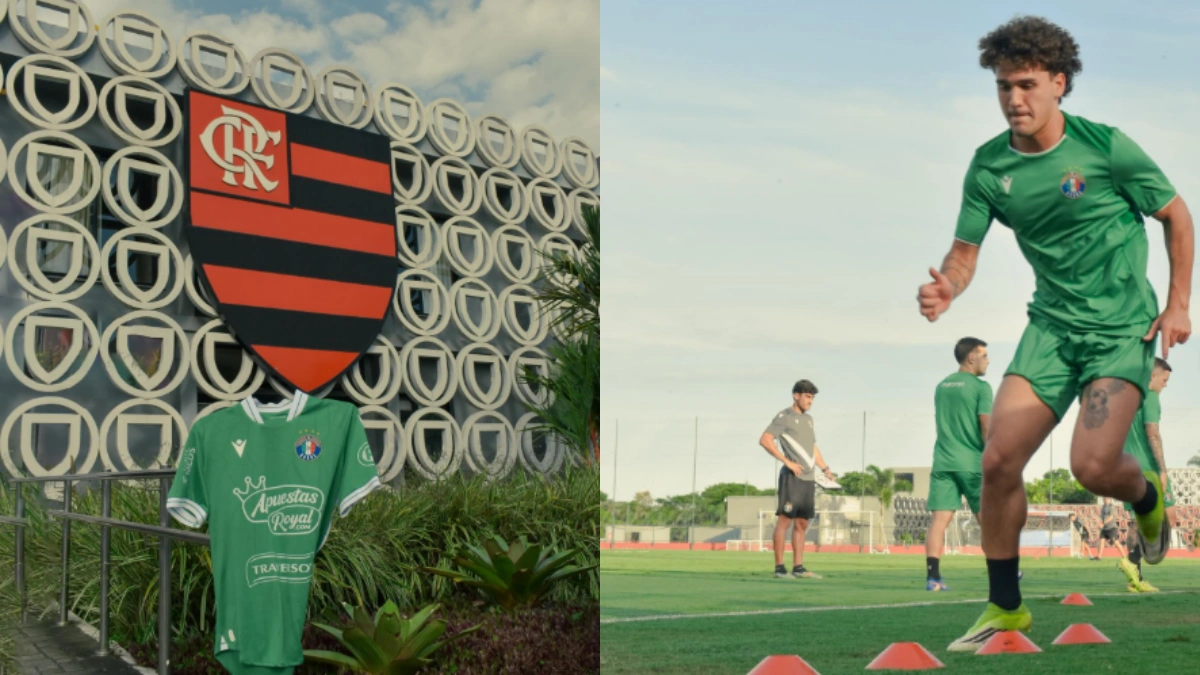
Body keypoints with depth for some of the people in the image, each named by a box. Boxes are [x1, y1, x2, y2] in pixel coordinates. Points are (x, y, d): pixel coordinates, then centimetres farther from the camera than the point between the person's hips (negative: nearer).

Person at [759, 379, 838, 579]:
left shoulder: (808, 419, 20)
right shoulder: (784, 417, -4)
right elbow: (765, 440, -13)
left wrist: (825, 469, 14)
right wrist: (787, 461, -17)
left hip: (808, 478, 8)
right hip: (792, 477, -8)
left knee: (802, 524, 7)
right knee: (785, 520, -8)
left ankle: (798, 567, 10)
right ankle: (779, 568, -7)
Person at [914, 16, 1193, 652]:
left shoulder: (1105, 146, -11)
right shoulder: (988, 165, -2)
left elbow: (1176, 215, 2)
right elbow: (965, 250, 2)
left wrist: (1178, 304, -1)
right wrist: (945, 289, -21)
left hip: (1124, 327, -3)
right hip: (1051, 324, 4)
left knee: (1092, 464, -20)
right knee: (999, 460, -8)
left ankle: (1147, 498, 21)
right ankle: (1005, 606, 9)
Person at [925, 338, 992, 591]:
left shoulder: (941, 386, 15)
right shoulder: (980, 386, -4)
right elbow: (986, 425, -10)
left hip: (943, 462, 4)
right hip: (972, 463, -4)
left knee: (939, 518, -4)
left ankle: (933, 577, -12)